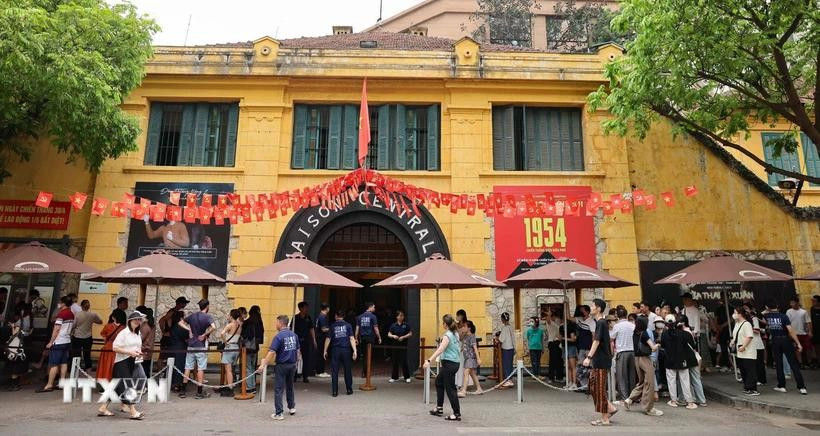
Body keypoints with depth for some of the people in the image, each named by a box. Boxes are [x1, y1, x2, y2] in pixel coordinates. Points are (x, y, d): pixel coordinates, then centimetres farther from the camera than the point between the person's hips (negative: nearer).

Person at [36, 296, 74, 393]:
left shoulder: (61, 314, -14)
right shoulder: (71, 315, 9)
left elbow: (56, 329, -16)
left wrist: (51, 342, -12)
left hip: (58, 342, -8)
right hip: (67, 341, 8)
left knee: (53, 364, -4)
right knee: (64, 363, 9)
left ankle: (49, 385, -3)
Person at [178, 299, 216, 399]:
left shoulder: (192, 316, 6)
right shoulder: (208, 317, -11)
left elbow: (180, 323, 13)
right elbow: (213, 327, -27)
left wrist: (189, 329, 5)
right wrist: (204, 335, -15)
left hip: (191, 346, 5)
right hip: (201, 347, -5)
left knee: (188, 368, 11)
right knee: (200, 369, 2)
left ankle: (183, 391, 15)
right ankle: (199, 392, 6)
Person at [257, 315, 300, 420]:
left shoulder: (278, 336, -16)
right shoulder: (294, 335, 3)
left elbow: (271, 352, -22)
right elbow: (297, 350, 11)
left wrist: (263, 365, -23)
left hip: (281, 365, -6)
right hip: (292, 365, 6)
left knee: (278, 390, 2)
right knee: (290, 387, 22)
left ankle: (279, 413, 2)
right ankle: (292, 408, 34)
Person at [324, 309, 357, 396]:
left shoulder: (332, 326, 1)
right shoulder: (348, 325, 1)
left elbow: (328, 339, 2)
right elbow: (351, 339, -6)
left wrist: (325, 351, 10)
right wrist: (354, 351, -7)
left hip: (335, 350, 0)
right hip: (346, 350, 0)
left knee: (334, 371, 5)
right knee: (347, 370, 11)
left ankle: (334, 391, 5)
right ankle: (349, 390, 16)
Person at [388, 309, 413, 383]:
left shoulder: (406, 325, 0)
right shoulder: (393, 325, 4)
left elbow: (410, 334, -1)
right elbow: (389, 334, 5)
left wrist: (403, 337, -14)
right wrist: (393, 336, -15)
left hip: (403, 345, -2)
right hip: (395, 345, 2)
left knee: (404, 361, -4)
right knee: (395, 361, 7)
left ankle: (407, 377, 7)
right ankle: (394, 377, 18)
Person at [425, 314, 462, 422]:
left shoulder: (447, 336, -18)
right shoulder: (455, 334, 8)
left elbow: (440, 350, -29)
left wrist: (429, 361, -34)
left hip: (449, 363, -10)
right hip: (455, 362, 10)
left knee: (450, 388, -2)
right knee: (439, 381, 23)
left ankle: (457, 414, 4)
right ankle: (439, 408, 29)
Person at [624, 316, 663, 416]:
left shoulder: (635, 333, 6)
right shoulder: (644, 333, -14)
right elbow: (653, 347, -18)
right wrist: (657, 345, -6)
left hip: (637, 358, 7)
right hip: (645, 359, -7)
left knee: (641, 382, 18)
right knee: (649, 383, 1)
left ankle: (630, 399, 12)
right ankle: (649, 408, 6)